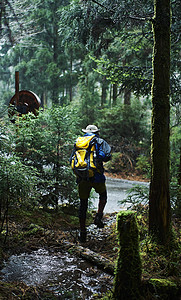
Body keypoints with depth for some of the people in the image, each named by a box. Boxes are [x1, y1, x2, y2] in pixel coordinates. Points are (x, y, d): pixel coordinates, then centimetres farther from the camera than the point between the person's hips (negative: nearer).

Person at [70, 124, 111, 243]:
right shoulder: (100, 142, 8)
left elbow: (71, 160, 12)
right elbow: (107, 156, -7)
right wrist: (100, 159, 13)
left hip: (82, 177, 2)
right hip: (97, 176, -2)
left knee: (83, 205, 10)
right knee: (103, 195, 26)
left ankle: (82, 232, 10)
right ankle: (98, 216, 4)